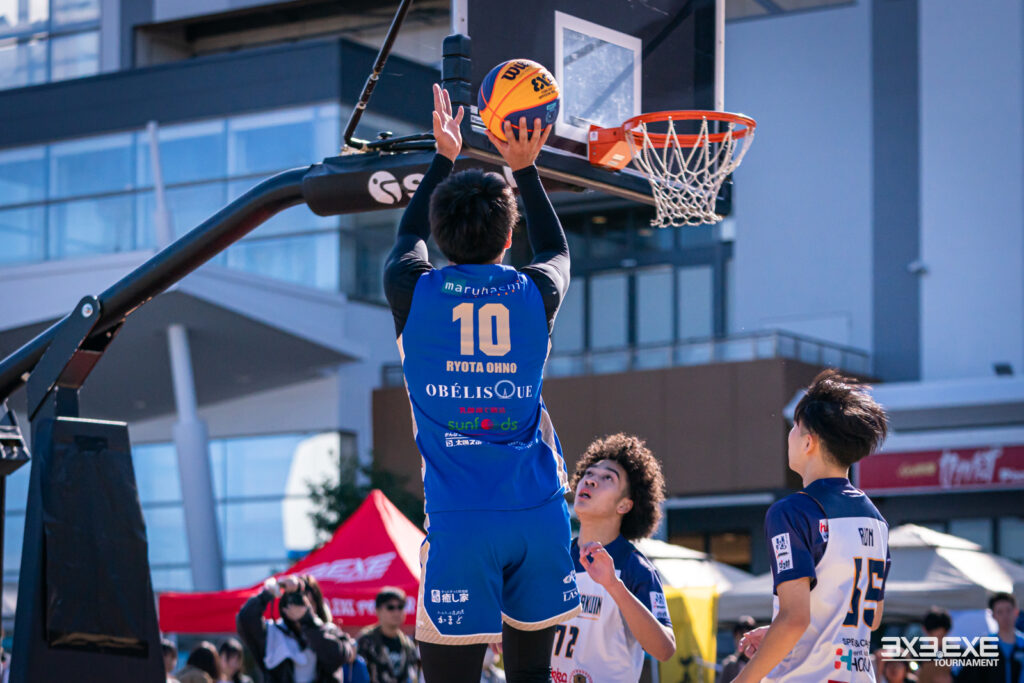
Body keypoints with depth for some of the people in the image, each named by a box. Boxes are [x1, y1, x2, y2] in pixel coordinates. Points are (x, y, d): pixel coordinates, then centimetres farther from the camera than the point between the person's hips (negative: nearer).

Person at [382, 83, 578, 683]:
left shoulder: (413, 293, 1)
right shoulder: (535, 295, 4)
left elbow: (408, 239, 26)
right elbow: (557, 250, 30)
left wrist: (445, 157, 37)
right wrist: (524, 169, 36)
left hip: (460, 521, -2)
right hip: (539, 514, 2)